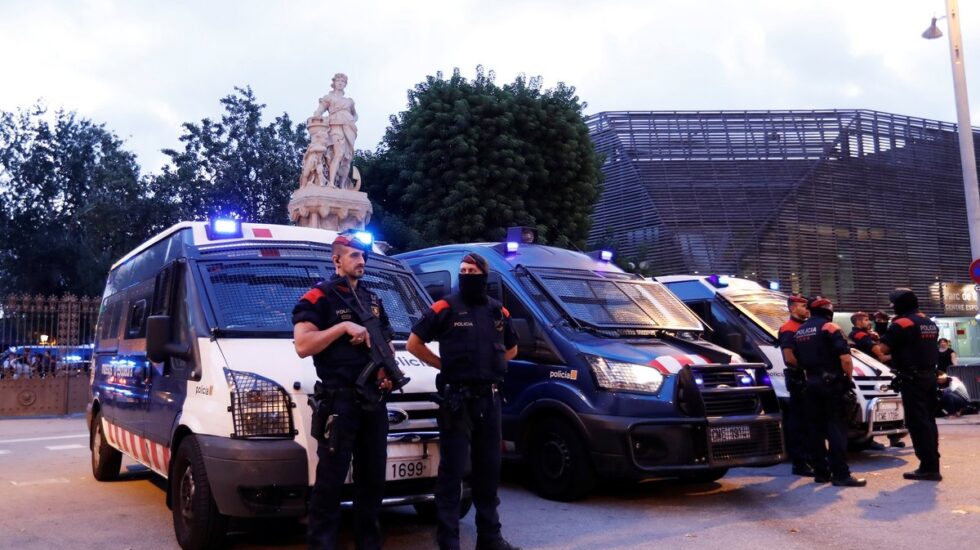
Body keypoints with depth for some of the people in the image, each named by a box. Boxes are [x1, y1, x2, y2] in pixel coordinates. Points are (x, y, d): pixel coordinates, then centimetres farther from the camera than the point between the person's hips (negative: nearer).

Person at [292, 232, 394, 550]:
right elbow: (302, 346, -16)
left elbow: (386, 343, 26)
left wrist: (389, 372, 7)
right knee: (331, 480, -5)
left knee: (373, 478, 14)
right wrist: (343, 326, -20)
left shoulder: (373, 300, 18)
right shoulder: (319, 297, -5)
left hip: (373, 400, 7)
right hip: (338, 401, -7)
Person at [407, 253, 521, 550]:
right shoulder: (445, 308, -4)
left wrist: (491, 366, 10)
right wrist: (444, 365, -4)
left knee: (489, 468, 13)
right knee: (452, 470, -3)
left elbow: (511, 348, 25)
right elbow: (414, 343, -3)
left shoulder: (498, 311, 11)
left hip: (489, 398, 5)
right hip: (456, 398, -5)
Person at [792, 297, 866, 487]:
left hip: (811, 383, 6)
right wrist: (848, 376, -3)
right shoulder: (830, 328, -8)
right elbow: (845, 358, -16)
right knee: (836, 428, -6)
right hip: (832, 382, -6)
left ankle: (820, 472, 11)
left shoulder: (799, 332, 13)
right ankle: (841, 474, -10)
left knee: (816, 428, 9)